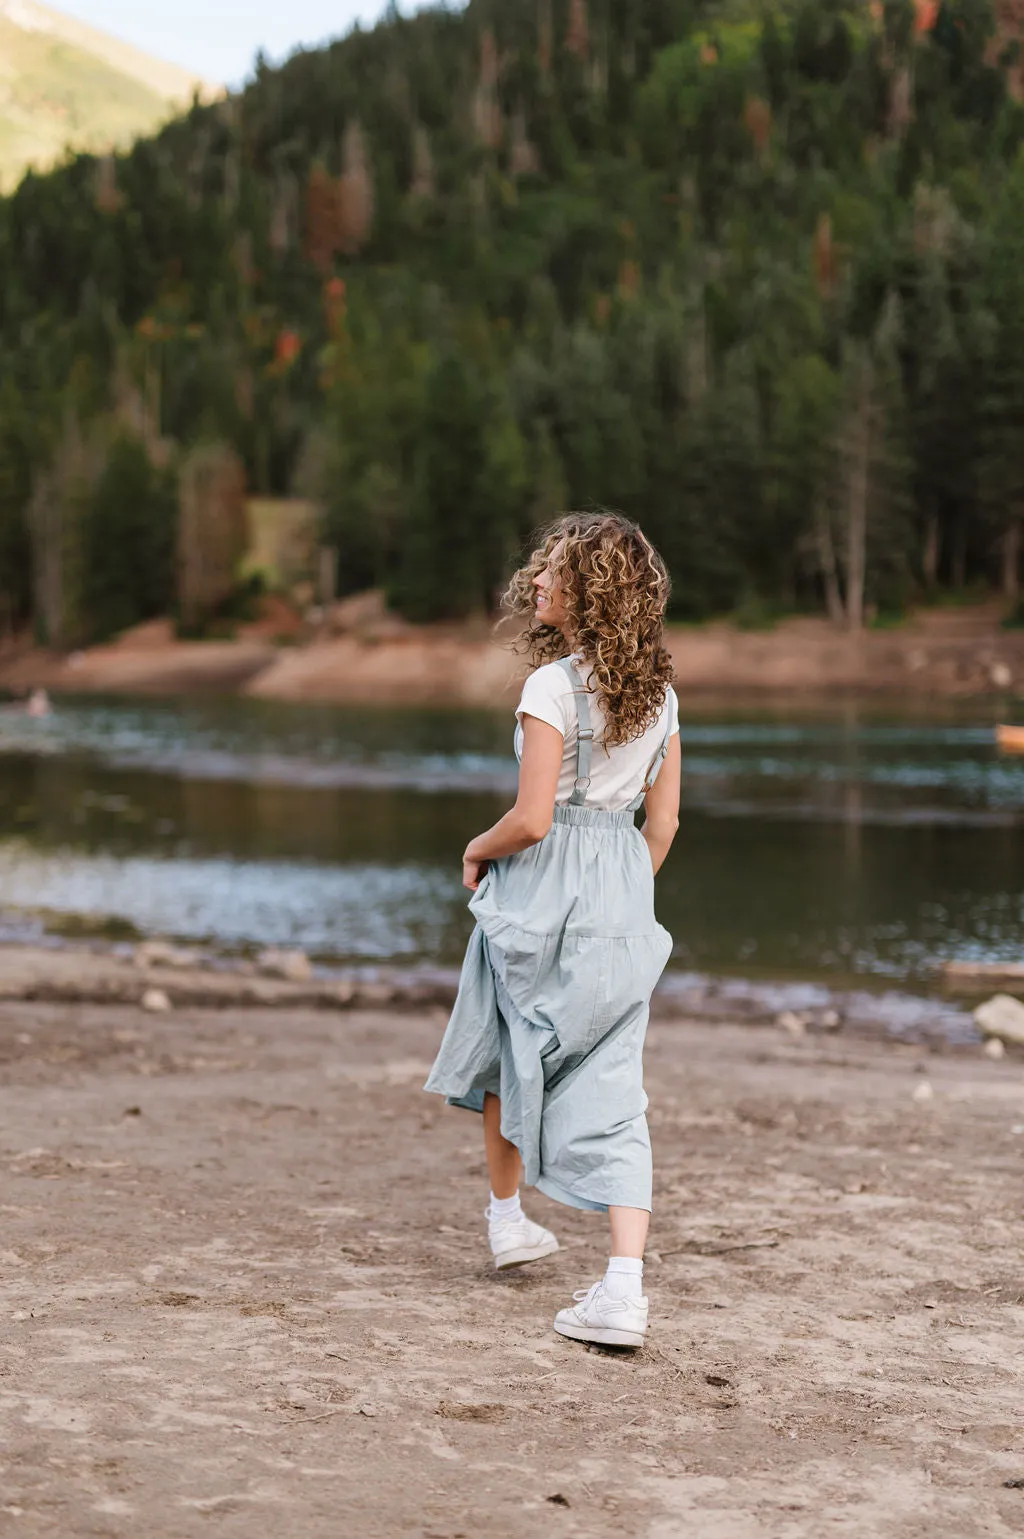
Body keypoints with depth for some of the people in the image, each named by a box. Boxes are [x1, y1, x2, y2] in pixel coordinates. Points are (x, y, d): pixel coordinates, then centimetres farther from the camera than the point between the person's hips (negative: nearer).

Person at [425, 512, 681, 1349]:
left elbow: (531, 819, -19)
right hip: (625, 893, 5)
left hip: (545, 887, -5)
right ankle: (625, 1286, -10)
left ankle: (508, 1217, 38)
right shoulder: (658, 693, 5)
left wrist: (478, 850, 1)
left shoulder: (553, 686, -16)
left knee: (507, 1052, 22)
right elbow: (663, 823, 9)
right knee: (613, 1091, 1)